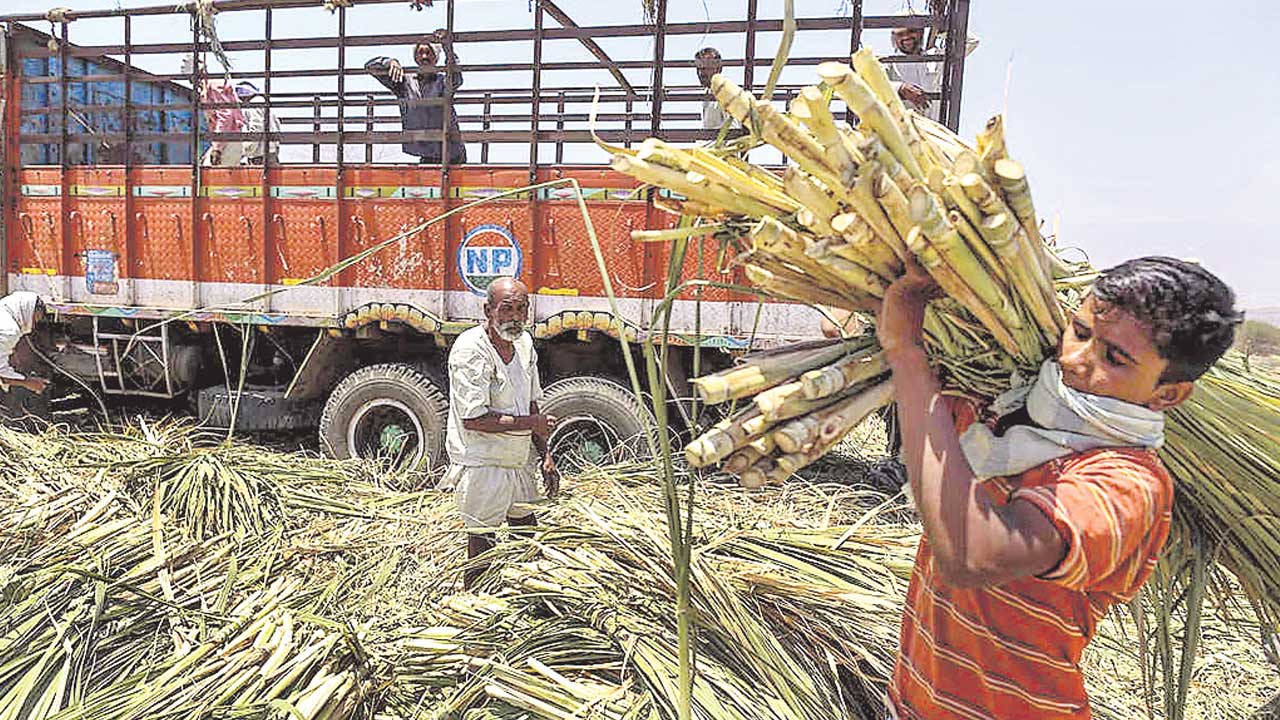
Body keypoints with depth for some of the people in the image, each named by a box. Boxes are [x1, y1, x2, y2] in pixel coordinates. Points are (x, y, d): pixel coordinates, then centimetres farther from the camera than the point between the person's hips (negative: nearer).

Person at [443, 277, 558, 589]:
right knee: (482, 546, 2)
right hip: (481, 466, -8)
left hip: (519, 462, 8)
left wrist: (545, 456, 10)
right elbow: (474, 419, -24)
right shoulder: (470, 350, -19)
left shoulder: (524, 343, 5)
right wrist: (530, 423, -16)